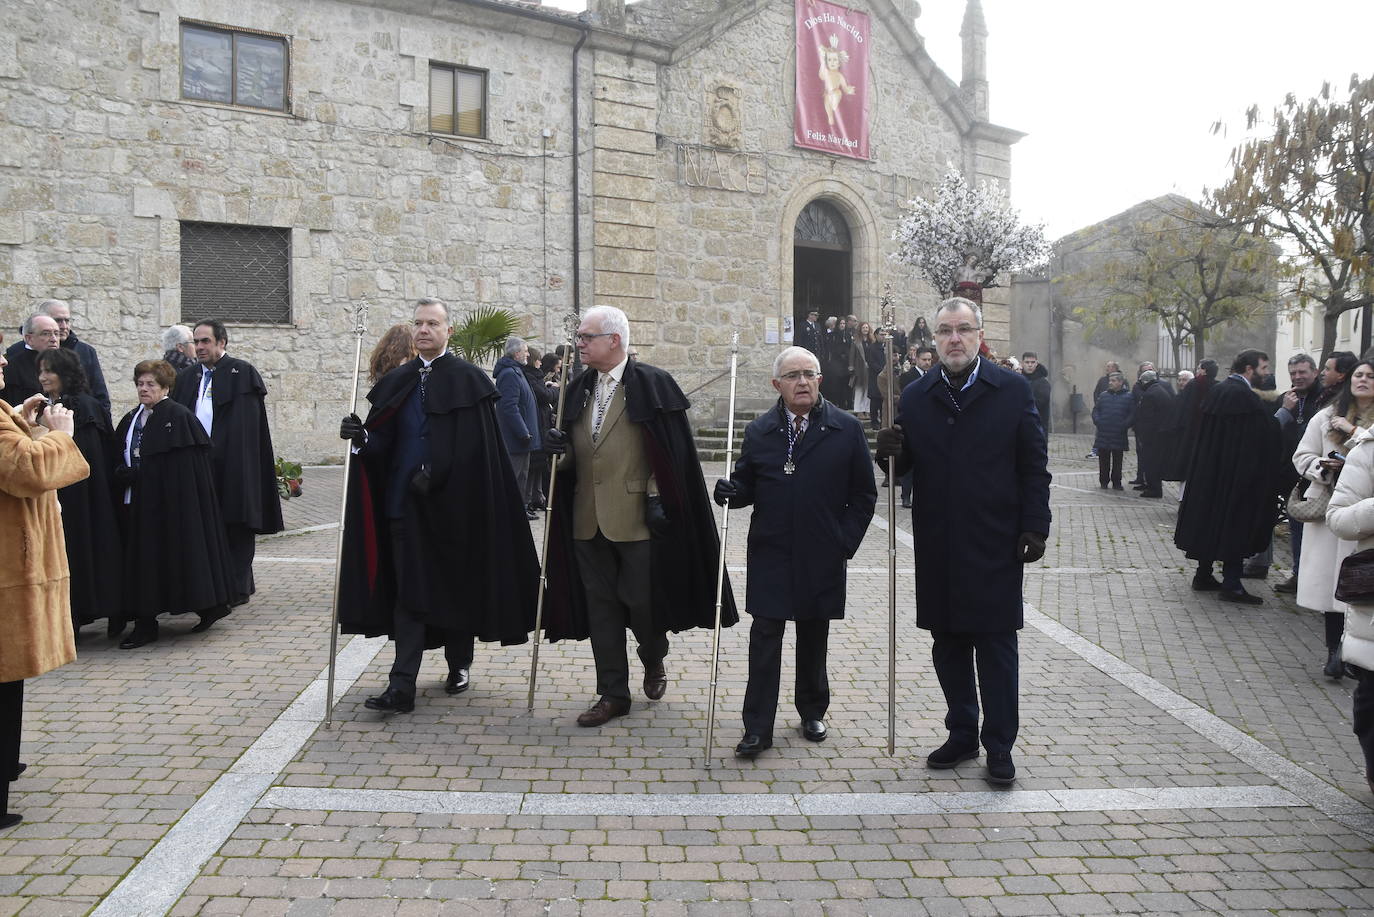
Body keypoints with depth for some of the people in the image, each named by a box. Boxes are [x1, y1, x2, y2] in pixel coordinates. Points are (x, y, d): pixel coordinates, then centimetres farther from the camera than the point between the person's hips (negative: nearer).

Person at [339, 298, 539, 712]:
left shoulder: (468, 379, -2)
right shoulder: (396, 382, 12)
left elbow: (472, 445, -10)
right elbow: (382, 442, 5)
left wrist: (435, 475, -20)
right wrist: (361, 437, -16)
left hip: (453, 503, -3)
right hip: (405, 500, 3)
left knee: (457, 584, 9)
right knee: (409, 591, 0)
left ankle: (459, 664, 28)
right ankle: (402, 686, -2)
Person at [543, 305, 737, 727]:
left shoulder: (652, 384, -6)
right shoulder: (578, 390, 13)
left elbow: (670, 451, -8)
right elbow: (572, 458, 17)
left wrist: (657, 497, -14)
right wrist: (561, 448, -5)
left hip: (637, 516, -6)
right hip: (588, 519, 6)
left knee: (642, 599, 2)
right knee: (601, 607, 9)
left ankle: (654, 660, 33)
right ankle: (613, 694, 20)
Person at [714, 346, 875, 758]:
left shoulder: (847, 429, -1)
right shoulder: (758, 432, 4)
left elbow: (863, 493, 2)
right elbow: (747, 487, 9)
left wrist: (846, 542, -5)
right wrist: (731, 492, -14)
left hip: (822, 558, 0)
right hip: (770, 555, 1)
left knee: (814, 638, 14)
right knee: (765, 638, -1)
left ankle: (812, 711, 33)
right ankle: (757, 728, 5)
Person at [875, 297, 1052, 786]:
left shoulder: (1012, 390, -1)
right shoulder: (916, 396, 6)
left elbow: (1034, 465, -1)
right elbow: (907, 464, 10)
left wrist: (1035, 526, -7)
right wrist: (891, 450, -12)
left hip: (995, 543, -3)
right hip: (938, 544, 3)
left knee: (996, 644, 4)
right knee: (948, 643, 12)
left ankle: (999, 746, 16)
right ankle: (961, 735, 27)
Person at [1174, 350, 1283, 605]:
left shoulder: (1217, 390, 8)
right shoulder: (1245, 396, -18)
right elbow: (1265, 436, -19)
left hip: (1209, 472, 9)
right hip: (1237, 474, -8)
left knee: (1210, 519, 15)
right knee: (1235, 525, -2)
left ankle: (1203, 575, 22)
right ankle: (1231, 585, 2)